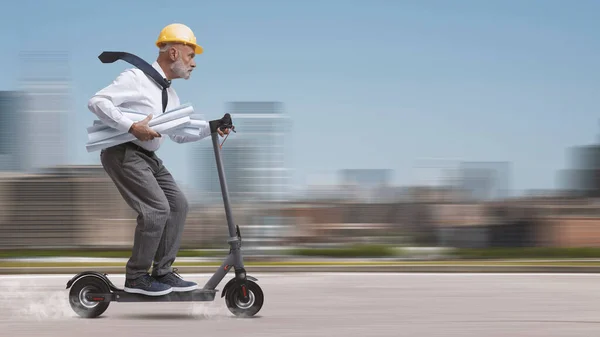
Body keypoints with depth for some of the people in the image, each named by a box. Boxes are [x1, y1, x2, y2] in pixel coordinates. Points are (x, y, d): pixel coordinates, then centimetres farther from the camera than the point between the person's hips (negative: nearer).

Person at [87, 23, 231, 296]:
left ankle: (163, 272, 14)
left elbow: (178, 134, 22)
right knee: (157, 210, -16)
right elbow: (97, 102, -21)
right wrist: (132, 127, -29)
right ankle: (136, 277, -4)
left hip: (148, 156, 10)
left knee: (178, 205, 7)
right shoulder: (137, 78, -13)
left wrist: (210, 127, 8)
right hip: (123, 153, -10)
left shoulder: (171, 94, 15)